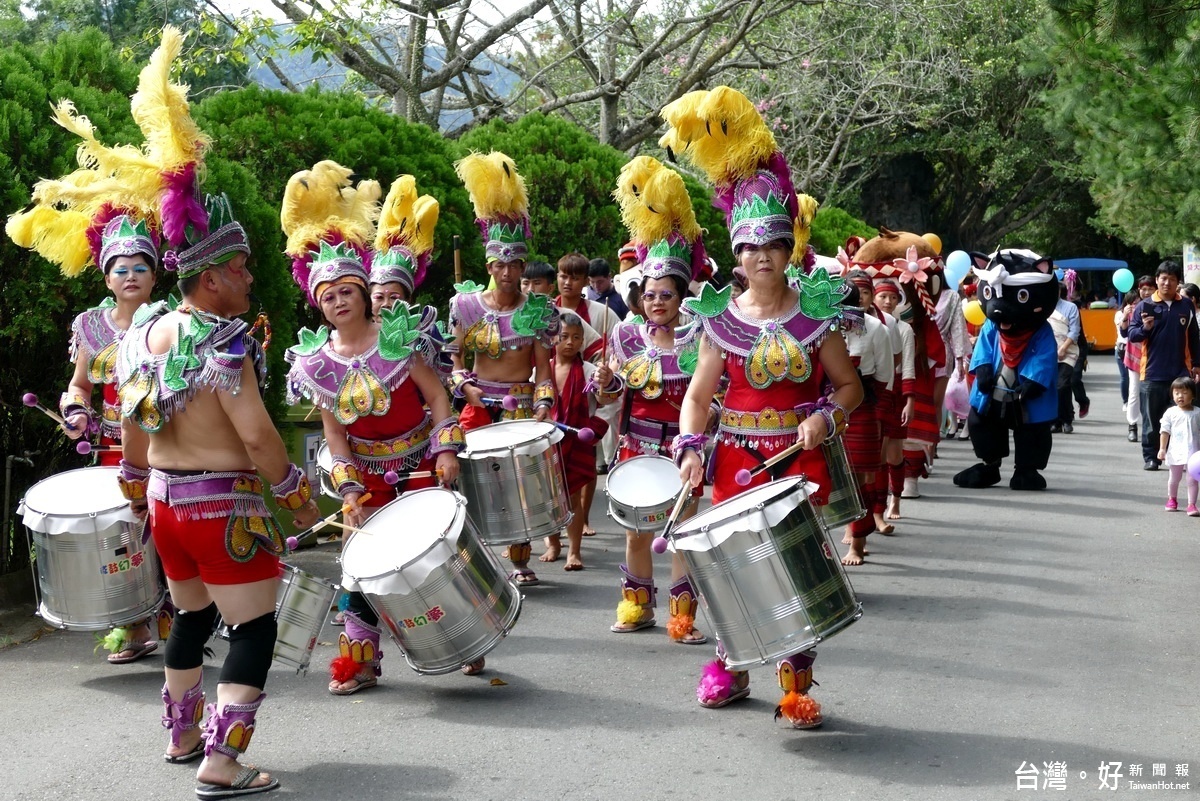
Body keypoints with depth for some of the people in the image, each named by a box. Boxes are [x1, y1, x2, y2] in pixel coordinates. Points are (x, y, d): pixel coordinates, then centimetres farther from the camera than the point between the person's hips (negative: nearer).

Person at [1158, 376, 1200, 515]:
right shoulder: (1171, 413, -2)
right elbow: (1165, 432, 1)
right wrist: (1162, 449, -4)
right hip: (1176, 451, 1)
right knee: (1174, 478, 15)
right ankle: (1172, 499, 35)